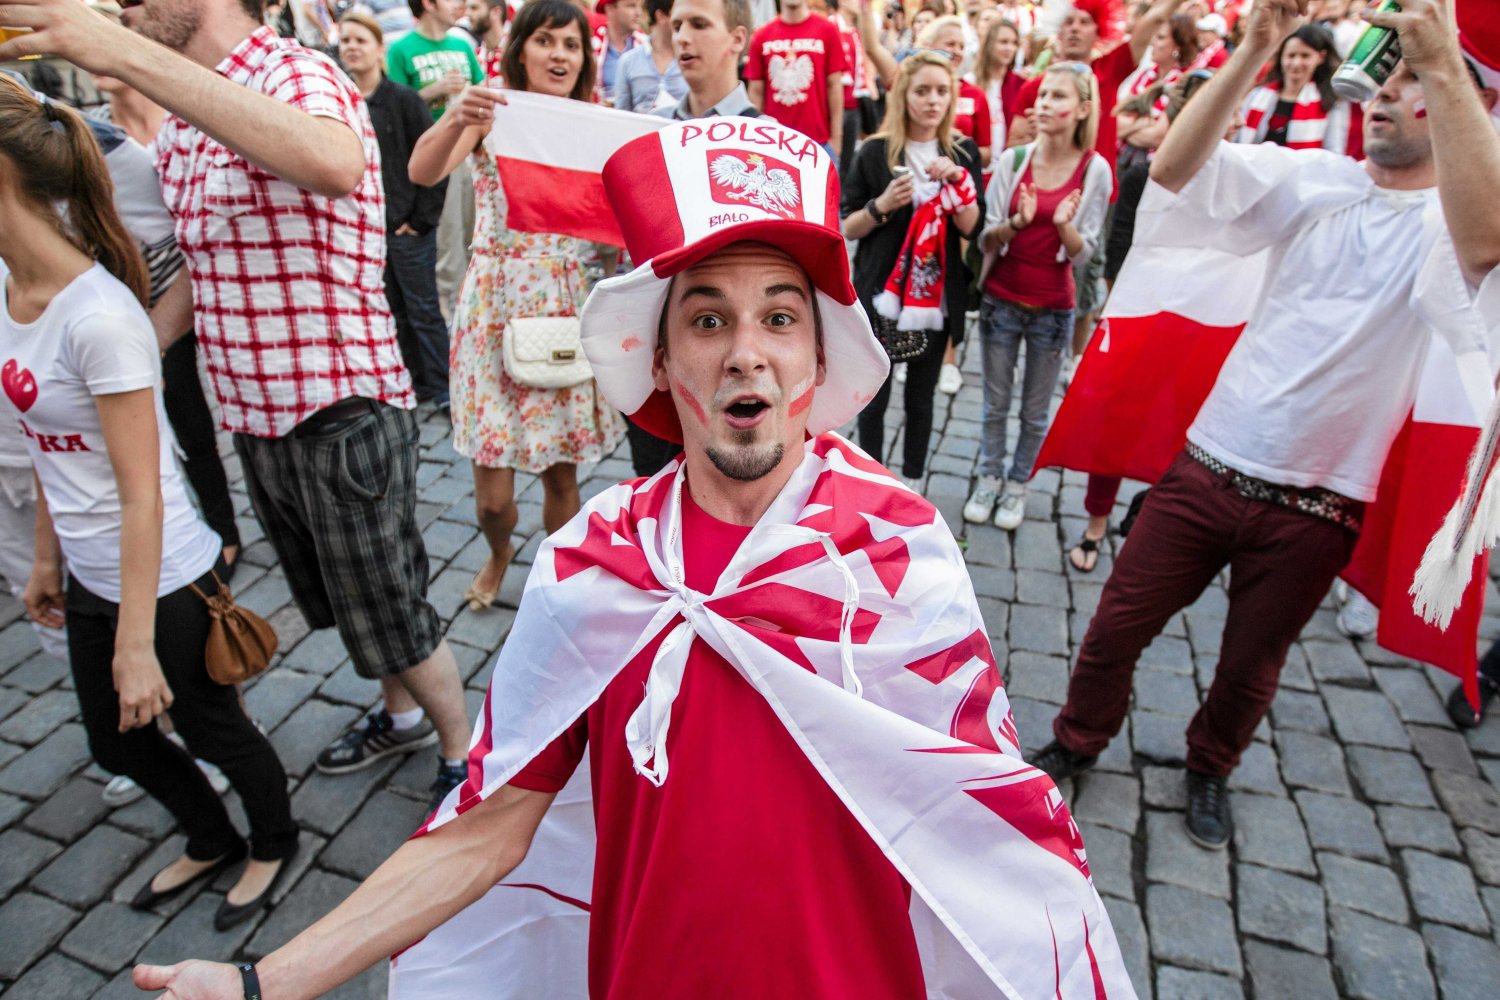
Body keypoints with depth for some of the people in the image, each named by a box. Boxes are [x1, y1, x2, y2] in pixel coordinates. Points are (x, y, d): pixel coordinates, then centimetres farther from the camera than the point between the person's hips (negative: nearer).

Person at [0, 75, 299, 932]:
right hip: (91, 578, 8)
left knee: (211, 729, 14)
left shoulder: (98, 316, -25)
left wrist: (136, 644, -19)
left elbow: (142, 493, -24)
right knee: (117, 742, 23)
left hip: (164, 580, -8)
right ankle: (213, 842, 49)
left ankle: (275, 844, 43)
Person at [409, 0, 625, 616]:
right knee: (492, 491, 0)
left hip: (567, 307, 2)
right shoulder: (490, 112, 0)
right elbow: (422, 173, -17)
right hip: (497, 304, -1)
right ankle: (499, 553, 35)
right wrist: (456, 121, -35)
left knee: (561, 471, 7)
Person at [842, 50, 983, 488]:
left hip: (937, 299, 2)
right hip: (882, 296, -2)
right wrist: (881, 205, -19)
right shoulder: (874, 151, -4)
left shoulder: (963, 152, 4)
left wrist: (958, 178, -16)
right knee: (874, 397, 6)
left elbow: (972, 228, -2)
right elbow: (846, 228, -1)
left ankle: (912, 485, 25)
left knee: (920, 399, 11)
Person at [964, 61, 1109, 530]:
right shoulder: (1013, 160, -4)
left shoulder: (1095, 170, -7)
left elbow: (1082, 254, -6)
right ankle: (989, 477, 30)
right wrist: (1016, 223, -23)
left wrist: (1065, 226, -26)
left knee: (1036, 411, 9)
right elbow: (985, 238, -4)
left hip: (1053, 308, -1)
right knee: (996, 403, 12)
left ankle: (1017, 484, 27)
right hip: (1001, 300, 1)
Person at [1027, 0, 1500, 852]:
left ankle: (1210, 769, 46)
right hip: (1208, 468, 2)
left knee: (1251, 665, 17)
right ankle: (1078, 742, 34)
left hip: (1316, 511, -1)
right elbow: (1177, 169, -10)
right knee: (1118, 624, 8)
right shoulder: (1316, 182, 2)